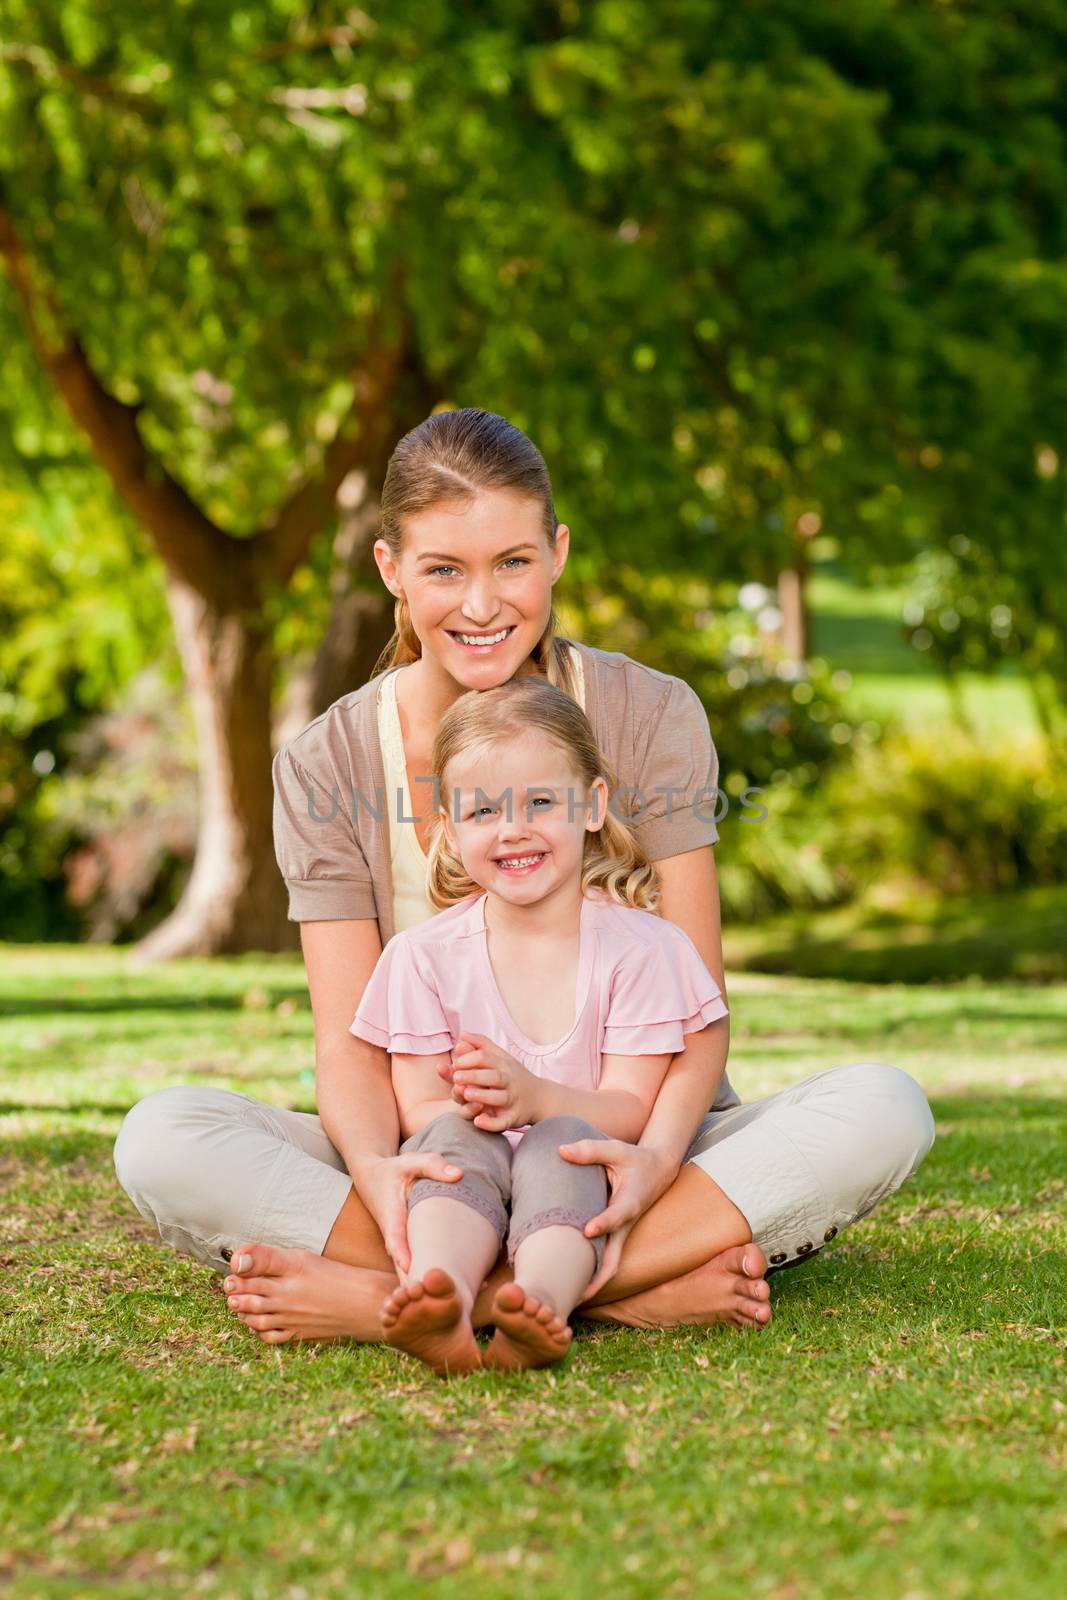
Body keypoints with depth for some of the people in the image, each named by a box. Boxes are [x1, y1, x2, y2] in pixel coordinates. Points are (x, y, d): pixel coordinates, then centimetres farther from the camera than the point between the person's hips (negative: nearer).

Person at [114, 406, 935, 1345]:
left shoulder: (652, 720, -2)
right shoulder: (327, 767, 0)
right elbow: (350, 1040, -6)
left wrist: (659, 1155, -29)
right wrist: (375, 1169, -31)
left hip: (615, 1164, 0)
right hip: (438, 1171, 0)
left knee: (882, 1109, -29)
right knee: (162, 1138, -27)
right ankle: (636, 1287, -34)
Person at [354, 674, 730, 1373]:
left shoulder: (639, 948, 0)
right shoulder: (423, 957, 5)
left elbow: (631, 1112, -7)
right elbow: (418, 1109, 0)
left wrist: (536, 1099, -28)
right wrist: (465, 1110, -26)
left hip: (583, 1179, -1)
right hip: (465, 1187, 1)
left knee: (564, 1140, -32)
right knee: (453, 1137, -30)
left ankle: (542, 1301, -61)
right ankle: (442, 1303, -59)